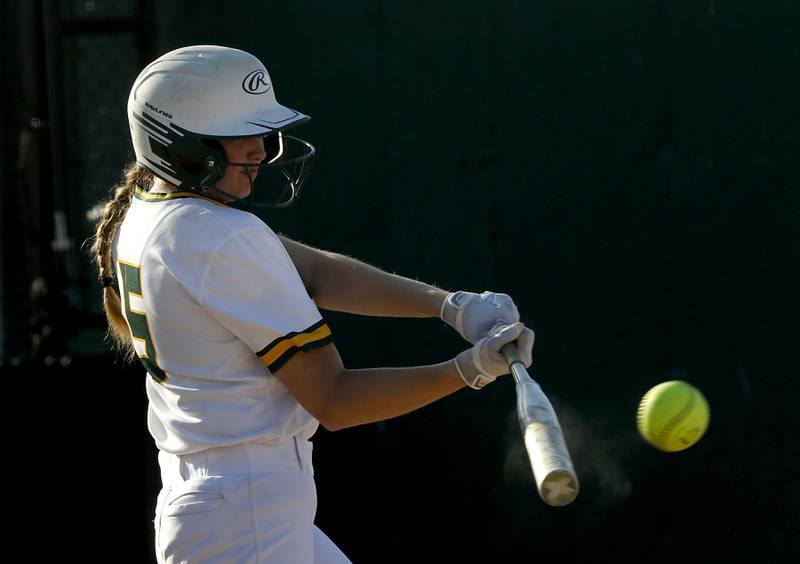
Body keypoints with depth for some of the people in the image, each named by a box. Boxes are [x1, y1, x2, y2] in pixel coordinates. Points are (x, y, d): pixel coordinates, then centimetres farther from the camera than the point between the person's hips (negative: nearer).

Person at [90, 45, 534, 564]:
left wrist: (452, 305, -9)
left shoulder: (144, 210, 9)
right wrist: (471, 369, -19)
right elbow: (332, 400, -16)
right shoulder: (226, 240, -19)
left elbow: (320, 274, 1)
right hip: (247, 521, -10)